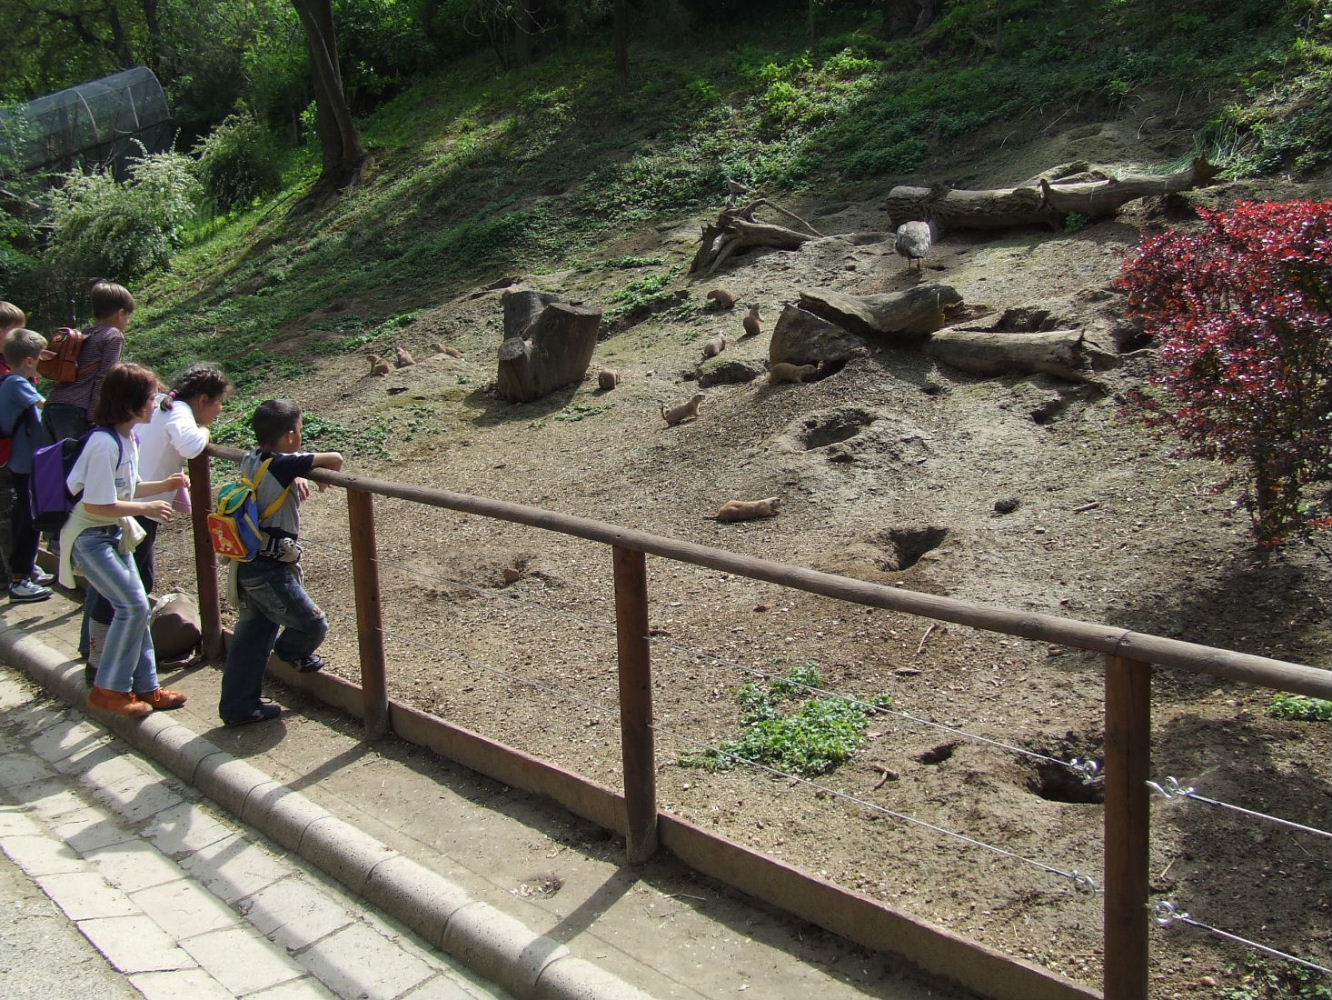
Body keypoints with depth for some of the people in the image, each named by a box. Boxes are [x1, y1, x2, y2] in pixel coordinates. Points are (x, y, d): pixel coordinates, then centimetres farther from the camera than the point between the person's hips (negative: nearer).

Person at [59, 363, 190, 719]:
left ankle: (145, 686, 19)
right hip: (89, 537, -9)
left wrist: (164, 485, 5)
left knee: (135, 607, 9)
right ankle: (107, 689, -1)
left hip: (114, 533, 10)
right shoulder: (105, 443, -25)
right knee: (133, 605, -13)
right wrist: (147, 509, -17)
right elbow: (96, 504, -25)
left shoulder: (128, 439, 5)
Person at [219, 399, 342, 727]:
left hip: (246, 567, 9)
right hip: (270, 571, -9)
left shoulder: (250, 459, 4)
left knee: (252, 635, 17)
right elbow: (334, 459, -20)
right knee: (313, 626, 8)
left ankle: (238, 705, 23)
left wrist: (297, 479, 16)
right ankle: (291, 651, 36)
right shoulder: (282, 465, -21)